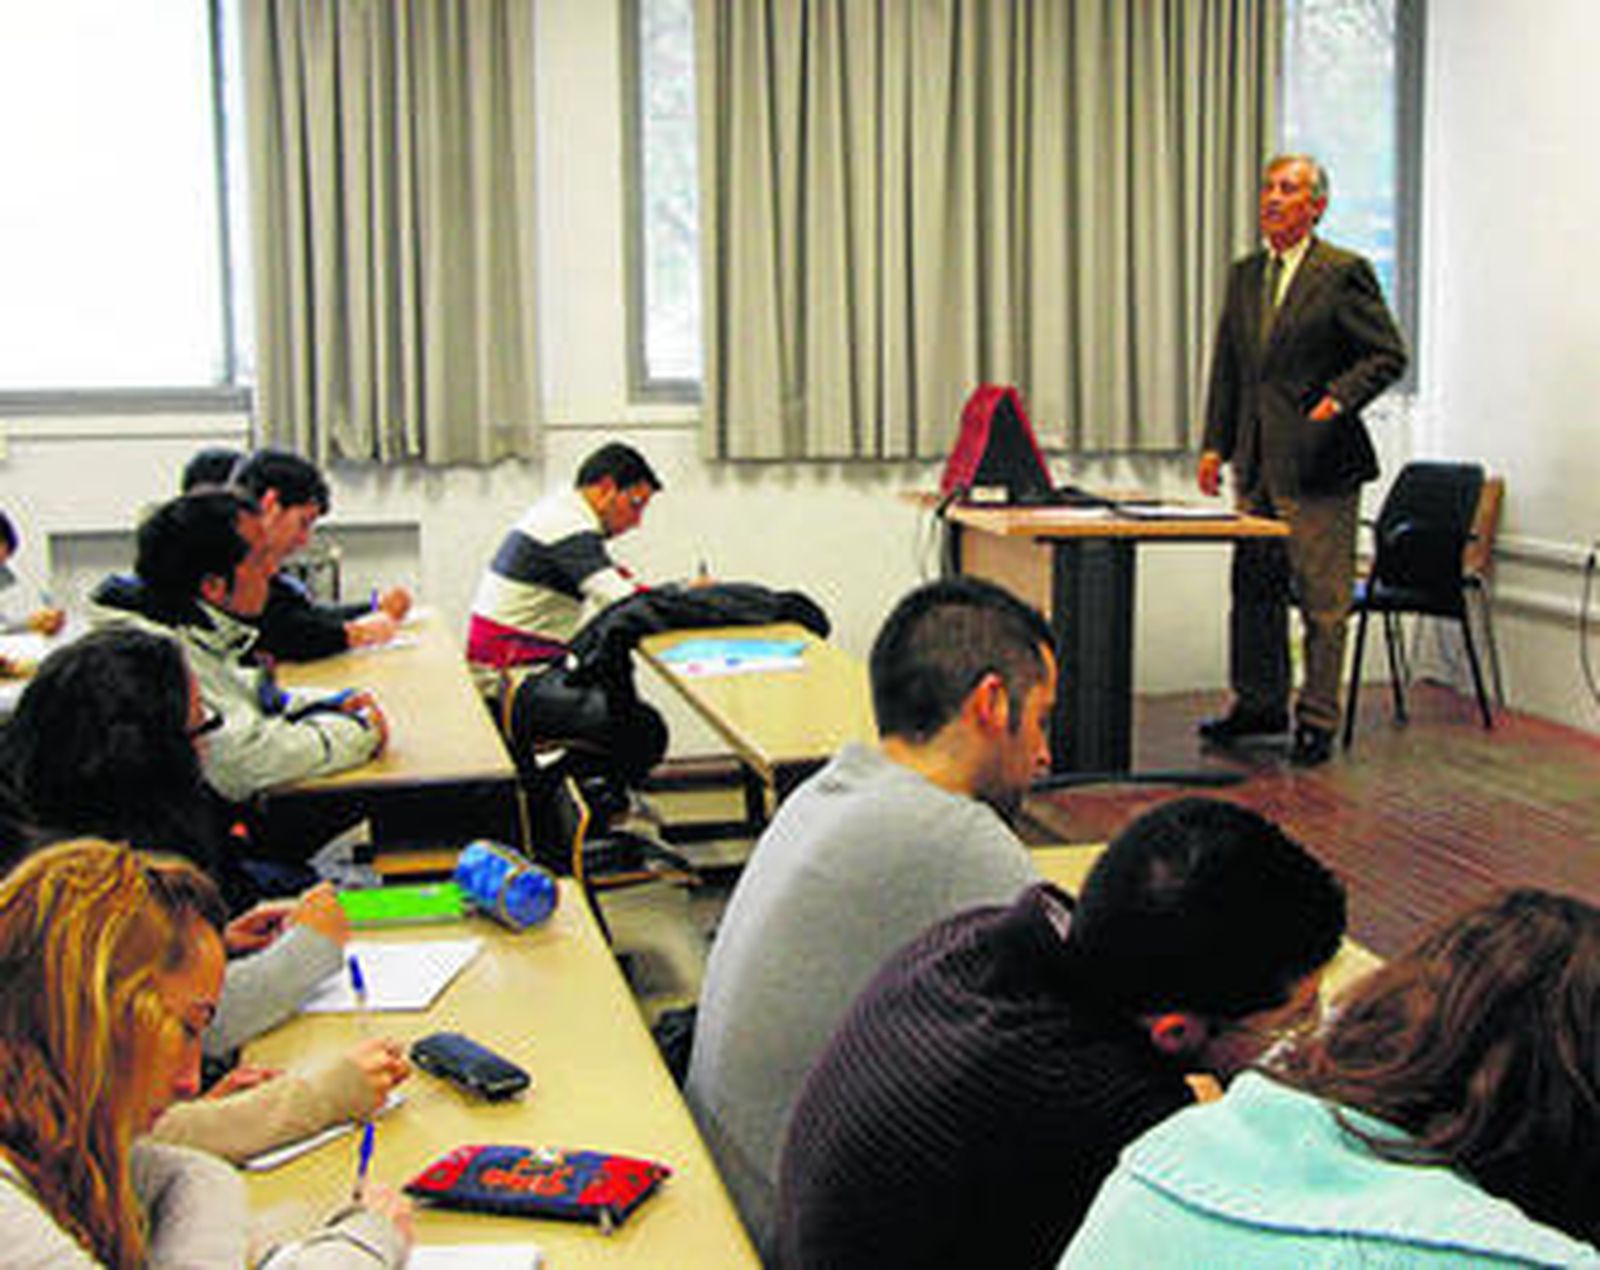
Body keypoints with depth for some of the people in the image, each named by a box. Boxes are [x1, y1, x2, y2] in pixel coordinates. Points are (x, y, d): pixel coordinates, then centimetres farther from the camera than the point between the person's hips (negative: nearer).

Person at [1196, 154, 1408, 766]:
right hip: (1257, 462, 7)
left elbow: (1389, 355, -6)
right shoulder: (1244, 274, 13)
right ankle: (1259, 703, 29)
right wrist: (1215, 443, 9)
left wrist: (1339, 398, -21)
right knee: (1254, 589, 15)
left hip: (1317, 462, -6)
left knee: (1322, 600, 0)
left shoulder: (1344, 273, -6)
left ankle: (1318, 721, 9)